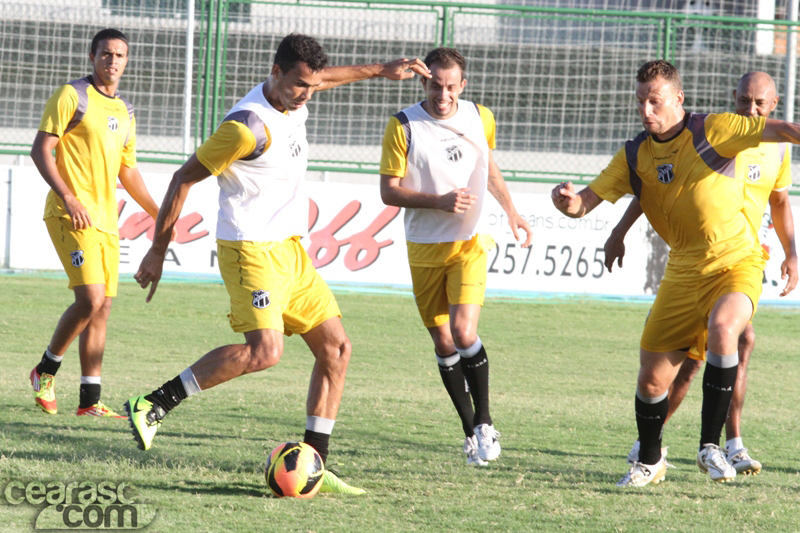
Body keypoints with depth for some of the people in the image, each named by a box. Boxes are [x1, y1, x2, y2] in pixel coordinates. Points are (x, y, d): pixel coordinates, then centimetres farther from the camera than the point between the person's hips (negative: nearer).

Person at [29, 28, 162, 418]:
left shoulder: (124, 112, 18)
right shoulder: (72, 96, -4)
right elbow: (40, 149, -9)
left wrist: (158, 215, 22)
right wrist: (68, 199, -20)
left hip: (106, 221, 7)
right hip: (72, 217, -7)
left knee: (101, 307, 3)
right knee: (90, 299, -17)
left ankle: (90, 400, 6)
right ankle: (45, 372, 3)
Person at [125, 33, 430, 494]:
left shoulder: (293, 100, 6)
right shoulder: (249, 125, -20)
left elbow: (323, 77, 33)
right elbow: (185, 178, -13)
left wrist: (380, 71, 37)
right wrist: (159, 250, -10)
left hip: (290, 250, 9)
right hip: (251, 250, -9)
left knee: (336, 348, 5)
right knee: (265, 350, -27)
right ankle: (152, 405, -21)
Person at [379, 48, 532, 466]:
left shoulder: (480, 119, 2)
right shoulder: (403, 126, -9)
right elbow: (389, 191, -9)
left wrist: (510, 210, 16)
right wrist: (440, 201, -20)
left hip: (469, 243, 0)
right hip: (425, 248, 0)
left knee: (464, 333, -17)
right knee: (443, 343, 4)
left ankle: (484, 422, -2)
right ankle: (469, 430, 19)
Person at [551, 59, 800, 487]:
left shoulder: (710, 132, -11)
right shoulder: (634, 156, 3)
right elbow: (586, 202, 2)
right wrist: (568, 201, -23)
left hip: (737, 261, -4)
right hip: (684, 270, 5)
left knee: (722, 328, -34)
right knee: (653, 377, 2)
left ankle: (710, 447, -22)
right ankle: (650, 461, 30)